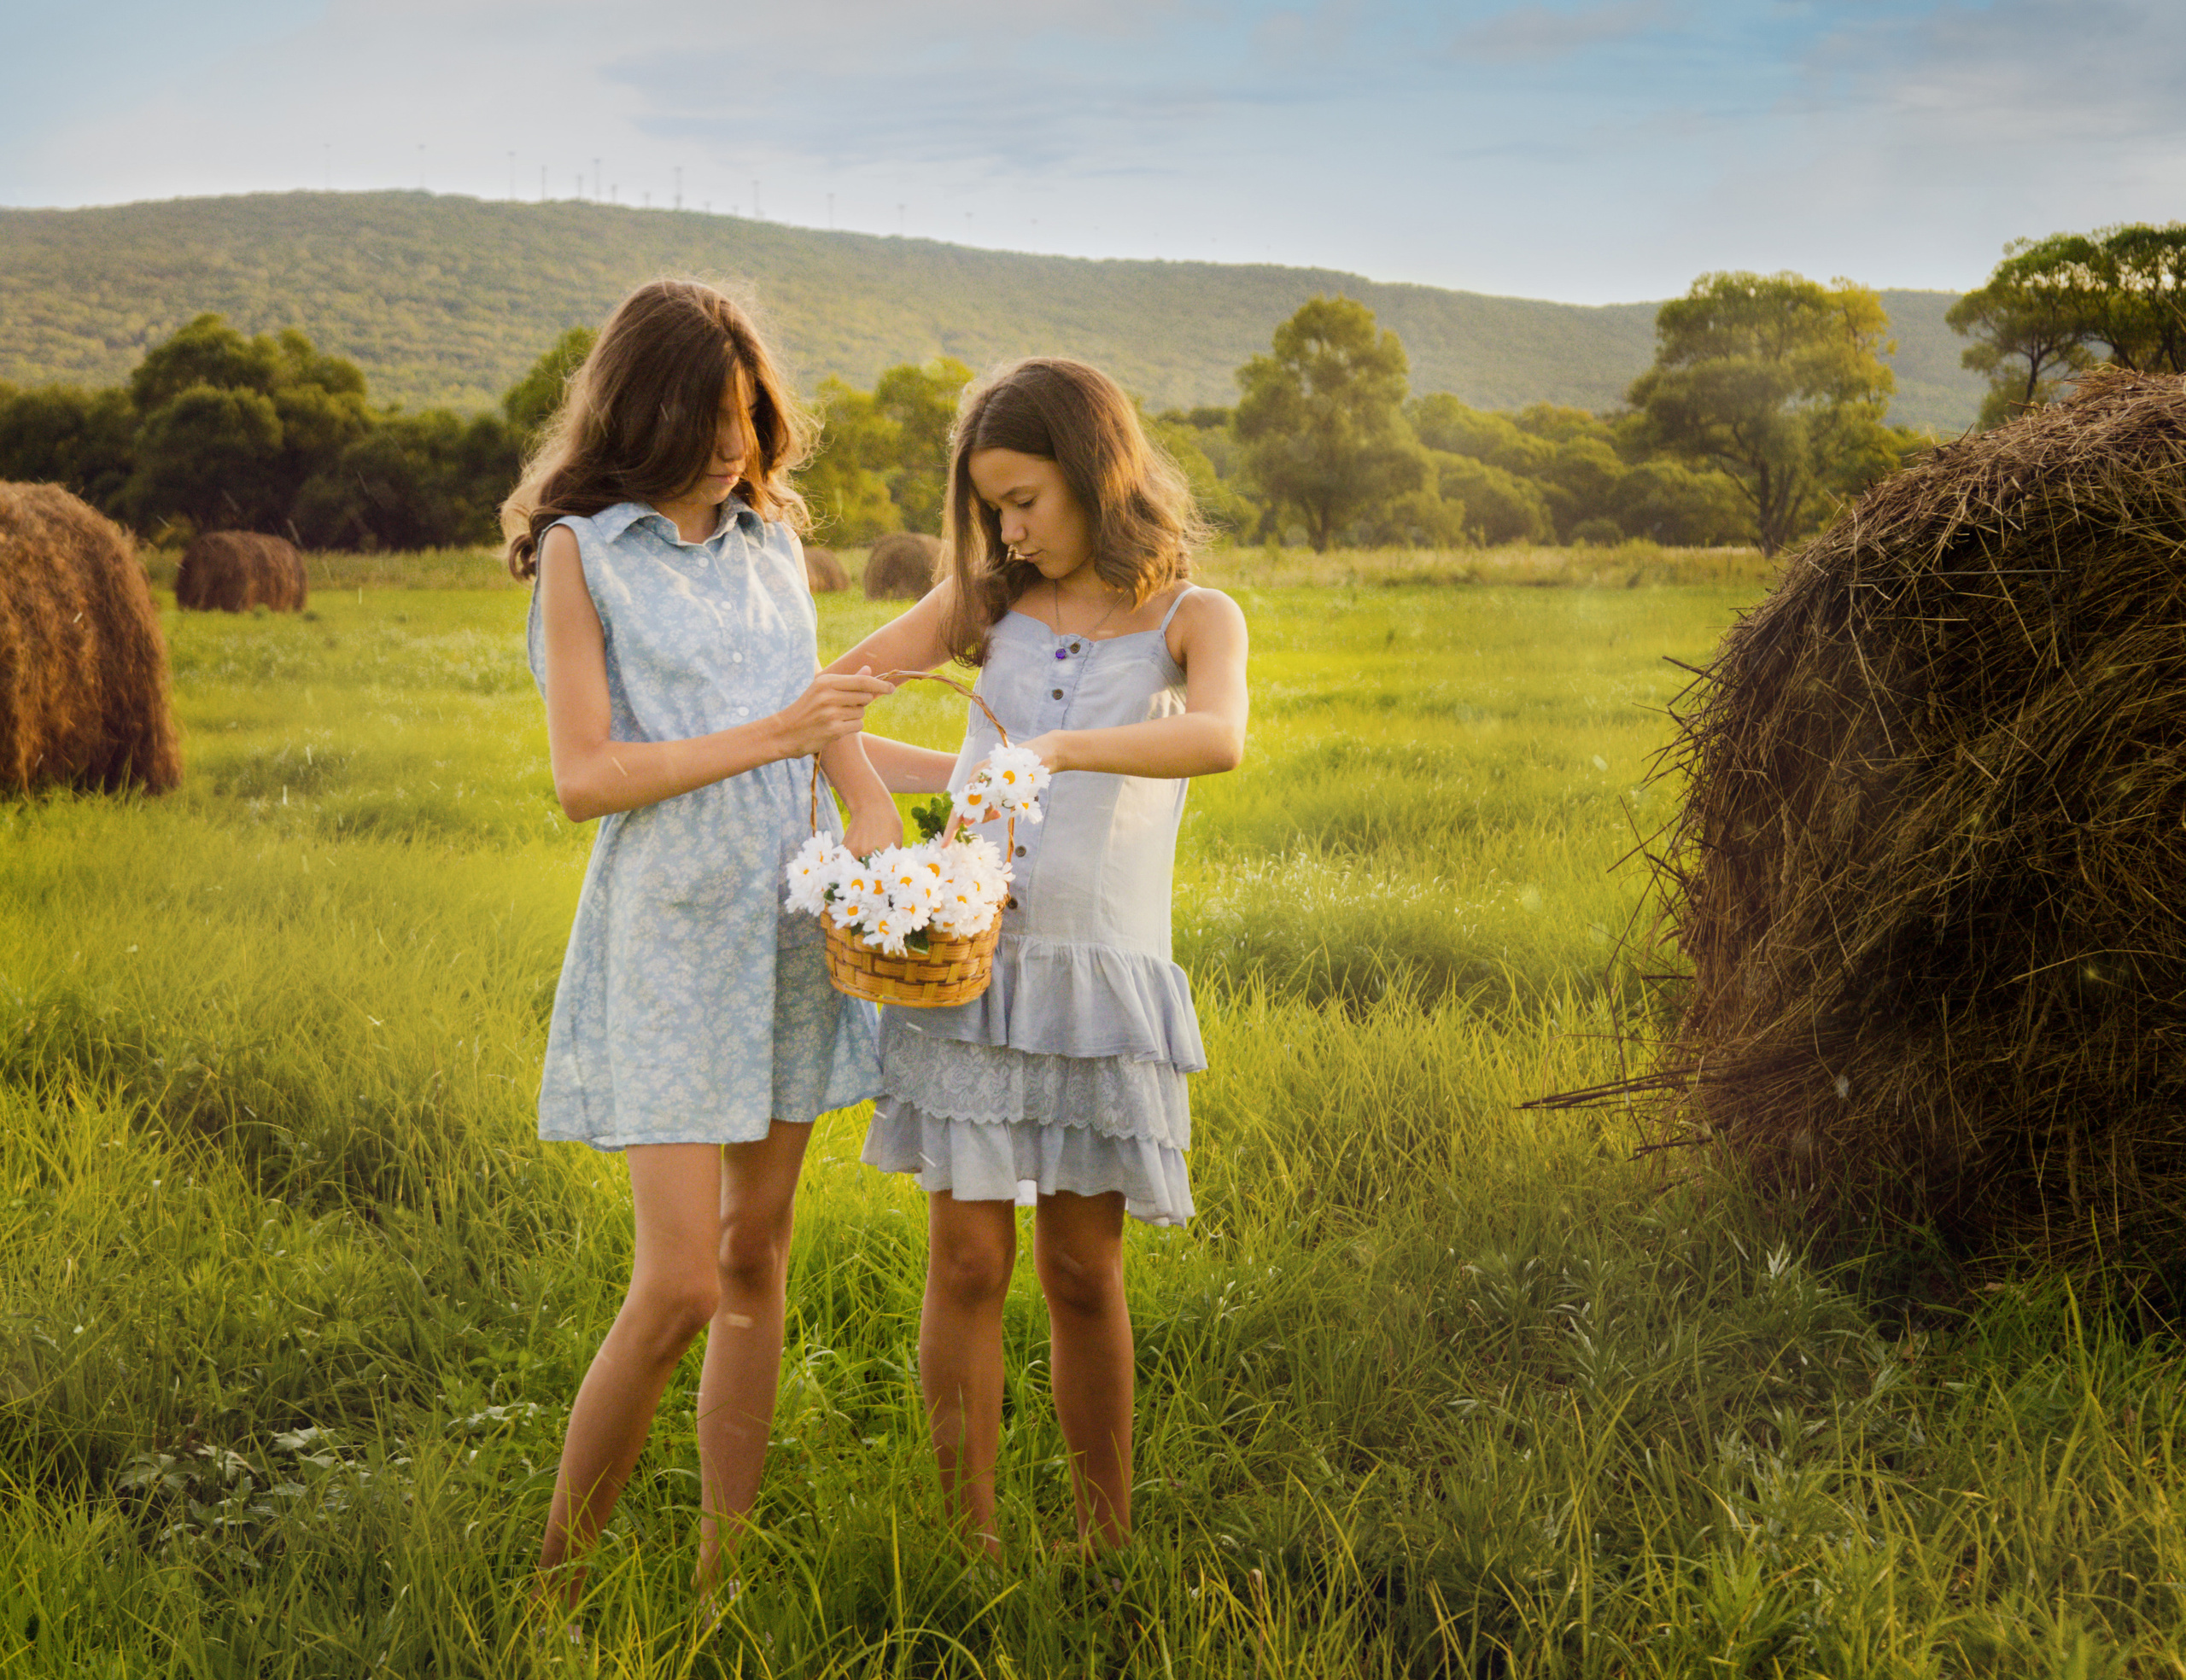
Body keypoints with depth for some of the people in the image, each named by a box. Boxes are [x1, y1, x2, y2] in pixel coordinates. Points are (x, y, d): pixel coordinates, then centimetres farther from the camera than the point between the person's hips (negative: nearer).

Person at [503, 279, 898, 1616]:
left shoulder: (773, 536, 11)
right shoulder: (583, 550, -5)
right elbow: (585, 777, -11)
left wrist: (872, 803, -2)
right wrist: (768, 738, -17)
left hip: (791, 923, 6)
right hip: (668, 936, -6)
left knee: (757, 1263, 9)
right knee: (679, 1284, -10)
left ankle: (725, 1579, 19)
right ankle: (555, 1590, 8)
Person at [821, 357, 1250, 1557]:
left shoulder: (1192, 618, 1)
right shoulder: (989, 603, 10)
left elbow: (1220, 740, -22)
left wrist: (1053, 748, -36)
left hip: (1101, 974, -2)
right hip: (969, 956, 2)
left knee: (1082, 1271, 6)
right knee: (967, 1262, 0)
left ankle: (1107, 1545, 20)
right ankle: (970, 1548, 9)